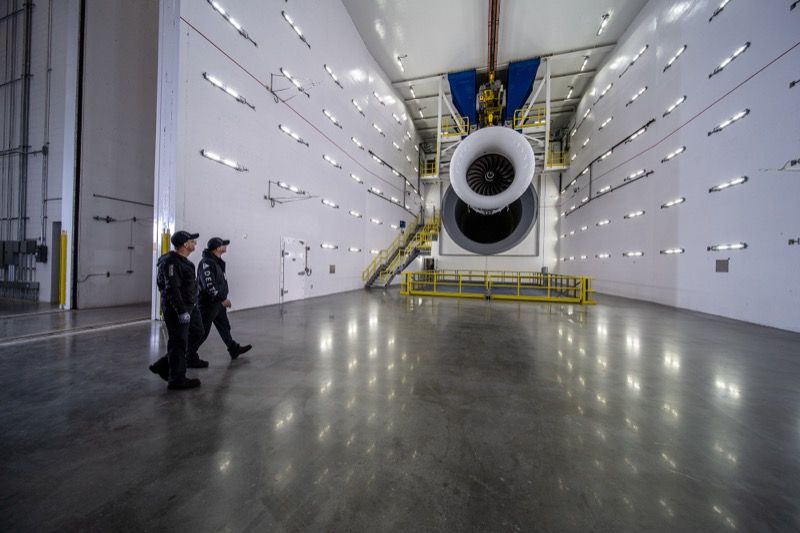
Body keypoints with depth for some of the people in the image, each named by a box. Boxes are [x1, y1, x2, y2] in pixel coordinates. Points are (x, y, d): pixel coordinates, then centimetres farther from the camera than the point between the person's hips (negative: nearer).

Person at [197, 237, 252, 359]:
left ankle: (234, 349, 26)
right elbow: (209, 285, -27)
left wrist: (223, 299, 17)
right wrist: (223, 299, -25)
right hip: (208, 303, -10)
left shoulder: (217, 262, 11)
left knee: (224, 327, 16)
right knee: (203, 331, 1)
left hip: (218, 302, 10)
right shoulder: (206, 263, -20)